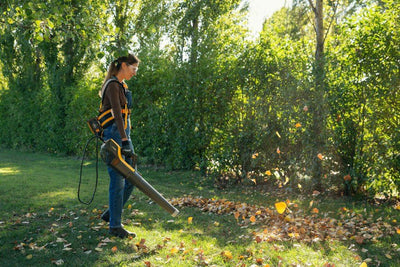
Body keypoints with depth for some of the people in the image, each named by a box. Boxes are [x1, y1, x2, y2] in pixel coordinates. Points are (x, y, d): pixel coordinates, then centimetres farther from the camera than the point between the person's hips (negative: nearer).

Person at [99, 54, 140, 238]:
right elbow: (117, 113, -21)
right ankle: (115, 226, 4)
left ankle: (111, 213, 23)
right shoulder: (112, 85, -11)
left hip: (123, 134, 10)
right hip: (114, 135, -10)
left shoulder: (121, 85, 19)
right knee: (118, 181, -6)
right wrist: (124, 141, -28)